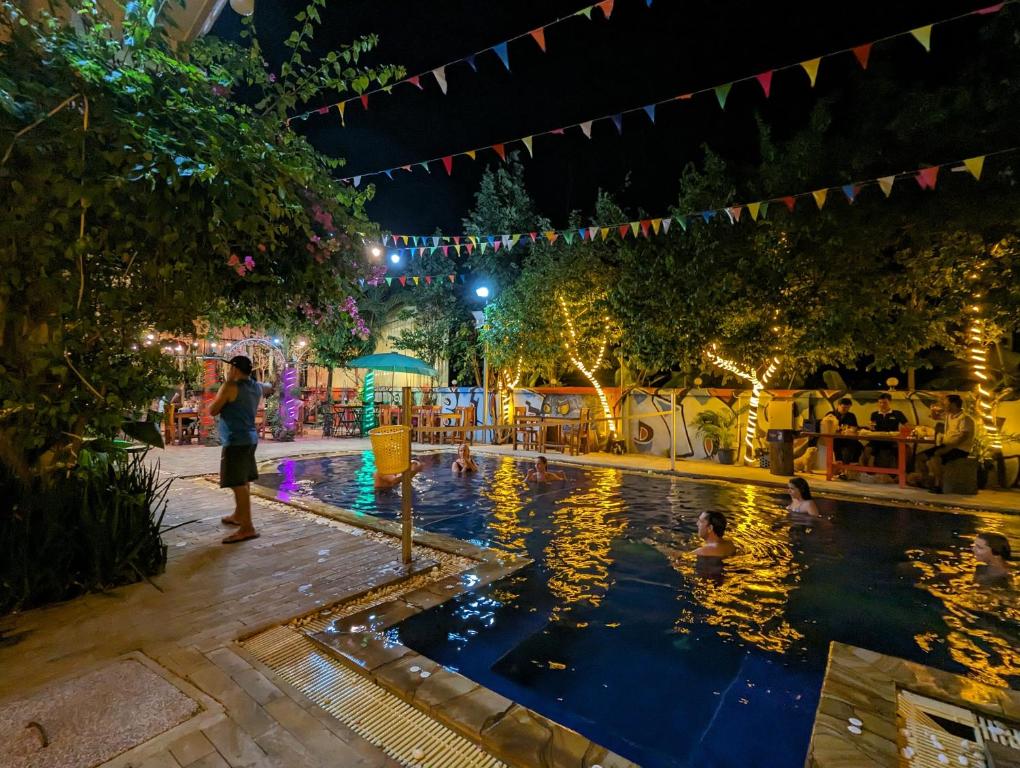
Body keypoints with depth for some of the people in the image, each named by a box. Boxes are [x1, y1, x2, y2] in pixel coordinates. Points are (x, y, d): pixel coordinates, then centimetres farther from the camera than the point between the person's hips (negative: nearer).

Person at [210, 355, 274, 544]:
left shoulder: (230, 387, -13)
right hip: (249, 438, 9)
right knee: (243, 481, 20)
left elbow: (212, 410, -5)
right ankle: (238, 516, 35)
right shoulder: (257, 387, 9)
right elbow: (269, 387, 32)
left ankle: (248, 528, -13)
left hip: (236, 440, -9)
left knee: (238, 483, -11)